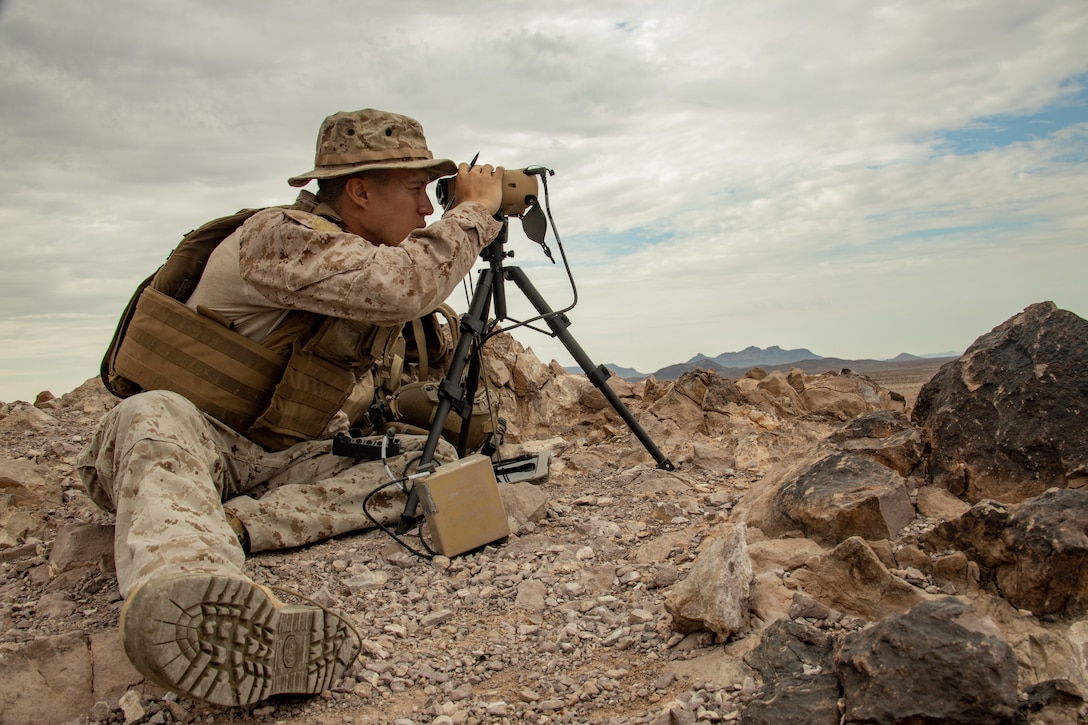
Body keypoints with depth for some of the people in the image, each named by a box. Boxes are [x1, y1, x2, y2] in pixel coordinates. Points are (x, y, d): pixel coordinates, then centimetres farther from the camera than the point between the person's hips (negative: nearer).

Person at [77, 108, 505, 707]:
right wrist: (476, 209, -21)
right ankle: (184, 588, -71)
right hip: (195, 434, -7)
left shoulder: (368, 262, 9)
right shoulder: (279, 235, -19)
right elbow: (403, 286, -34)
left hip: (278, 463, 7)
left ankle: (235, 525, -30)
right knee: (156, 418, -41)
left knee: (432, 459, -12)